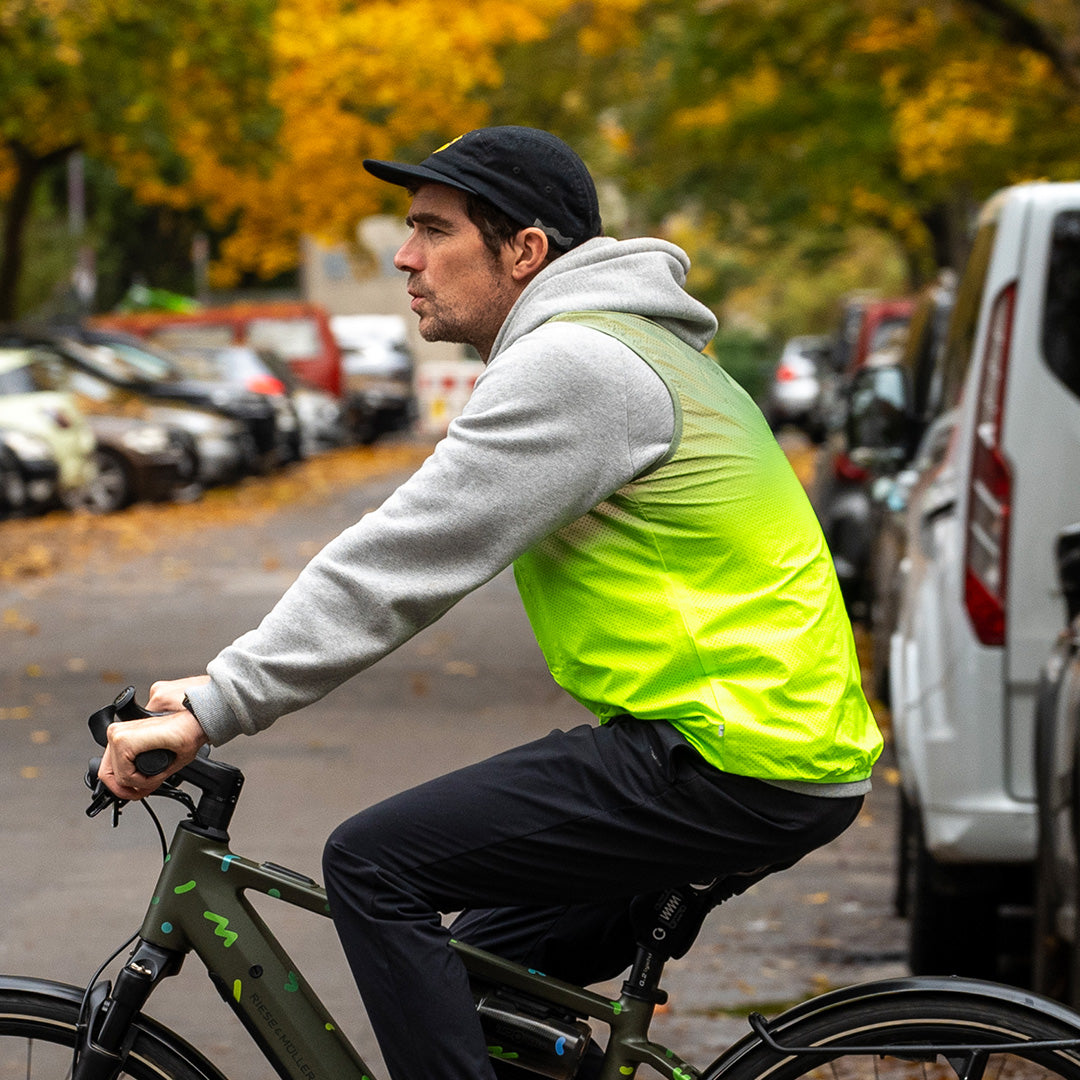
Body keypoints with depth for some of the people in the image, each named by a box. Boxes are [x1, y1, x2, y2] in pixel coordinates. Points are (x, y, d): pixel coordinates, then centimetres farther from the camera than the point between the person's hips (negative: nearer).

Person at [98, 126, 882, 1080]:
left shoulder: (571, 362, -14)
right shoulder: (610, 343, 20)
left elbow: (405, 558, -18)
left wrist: (214, 710, -15)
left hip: (730, 764, -10)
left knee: (375, 864, -10)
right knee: (490, 981, 18)